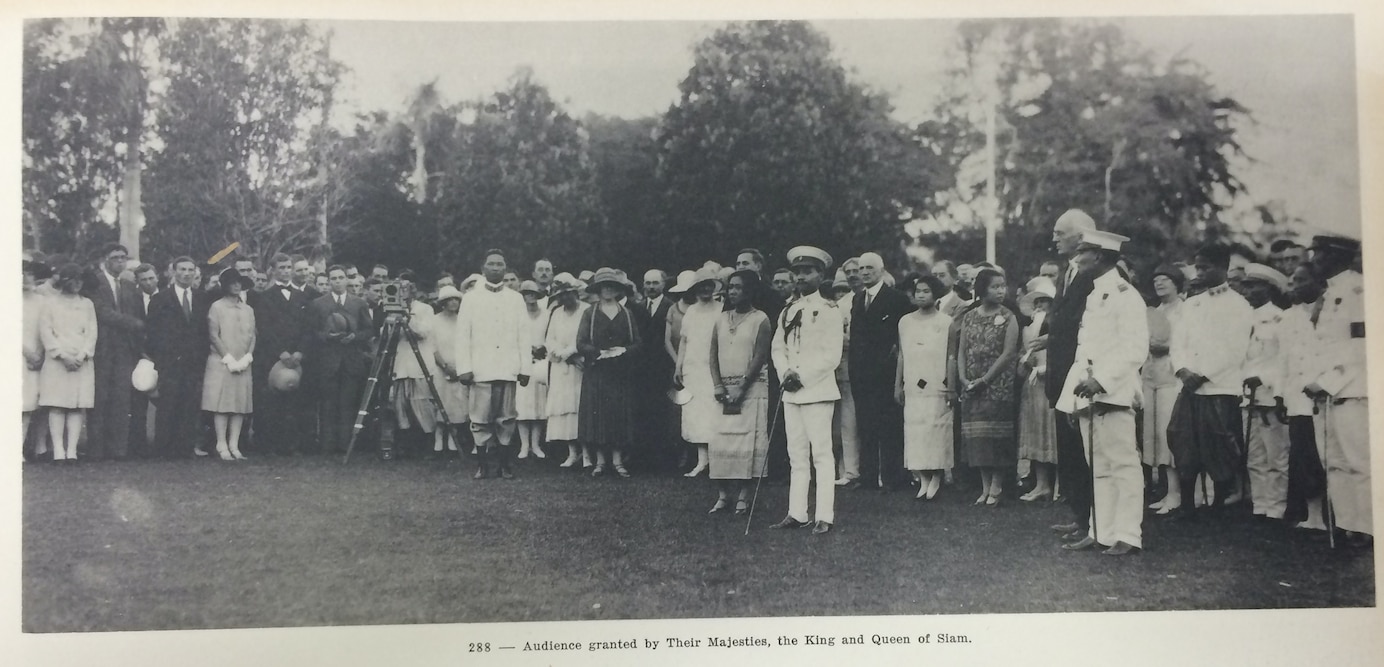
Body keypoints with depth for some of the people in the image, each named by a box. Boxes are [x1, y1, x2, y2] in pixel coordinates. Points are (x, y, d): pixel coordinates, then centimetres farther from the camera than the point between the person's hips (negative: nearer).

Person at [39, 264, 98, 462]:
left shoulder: (87, 304, 14)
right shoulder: (51, 303, 6)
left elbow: (92, 332, 8)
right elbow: (45, 332, -1)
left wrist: (82, 356, -6)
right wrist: (62, 356, -10)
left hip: (82, 362, 2)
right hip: (56, 362, -2)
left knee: (78, 406, -5)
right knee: (56, 406, -7)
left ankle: (72, 450, -6)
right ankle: (58, 451, -9)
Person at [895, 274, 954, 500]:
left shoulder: (946, 322, 0)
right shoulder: (905, 321, 12)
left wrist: (951, 387, -8)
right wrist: (898, 385, 13)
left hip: (938, 387, -4)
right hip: (912, 387, 4)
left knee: (937, 430, -6)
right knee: (914, 432, -1)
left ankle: (935, 479, 1)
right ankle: (923, 481, 1)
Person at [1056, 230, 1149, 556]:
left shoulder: (1125, 295, -8)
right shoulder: (1093, 297, 19)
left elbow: (1135, 349, -16)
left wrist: (1101, 380, -23)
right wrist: (1075, 390, 14)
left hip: (1112, 395, -9)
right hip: (1088, 396, 9)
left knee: (1123, 465, -5)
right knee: (1098, 467, 11)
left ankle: (1128, 536, -1)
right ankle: (1100, 532, 16)